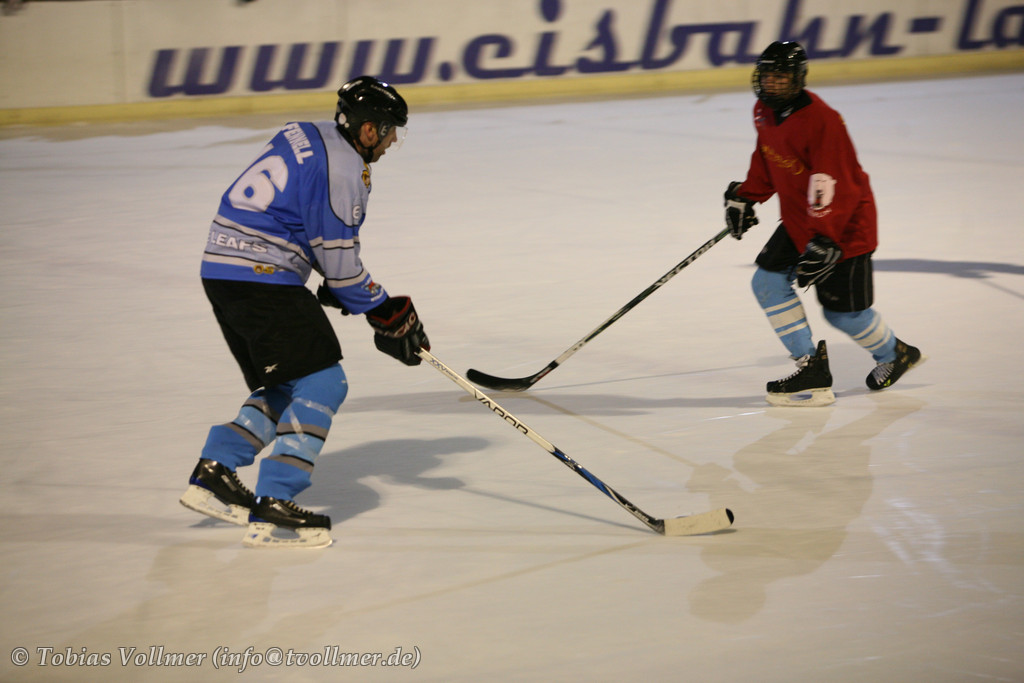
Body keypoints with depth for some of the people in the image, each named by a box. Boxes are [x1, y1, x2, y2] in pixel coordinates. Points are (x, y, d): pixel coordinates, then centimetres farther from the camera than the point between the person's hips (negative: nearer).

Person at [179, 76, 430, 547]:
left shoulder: (306, 138, 17)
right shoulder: (341, 168, -13)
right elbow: (337, 256, -12)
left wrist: (338, 286, 19)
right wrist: (384, 313, -1)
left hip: (223, 269, 10)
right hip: (262, 278, -10)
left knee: (285, 387, 19)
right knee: (321, 384, -8)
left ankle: (213, 474, 16)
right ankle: (271, 511, -13)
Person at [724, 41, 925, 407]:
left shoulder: (822, 121, -28)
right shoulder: (765, 112, -1)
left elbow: (834, 189, -31)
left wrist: (823, 243, -34)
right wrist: (745, 196, 17)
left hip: (845, 225, -8)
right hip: (798, 219, 8)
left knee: (843, 311, -1)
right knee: (768, 281, -5)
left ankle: (894, 353, 29)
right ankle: (812, 370, 0)